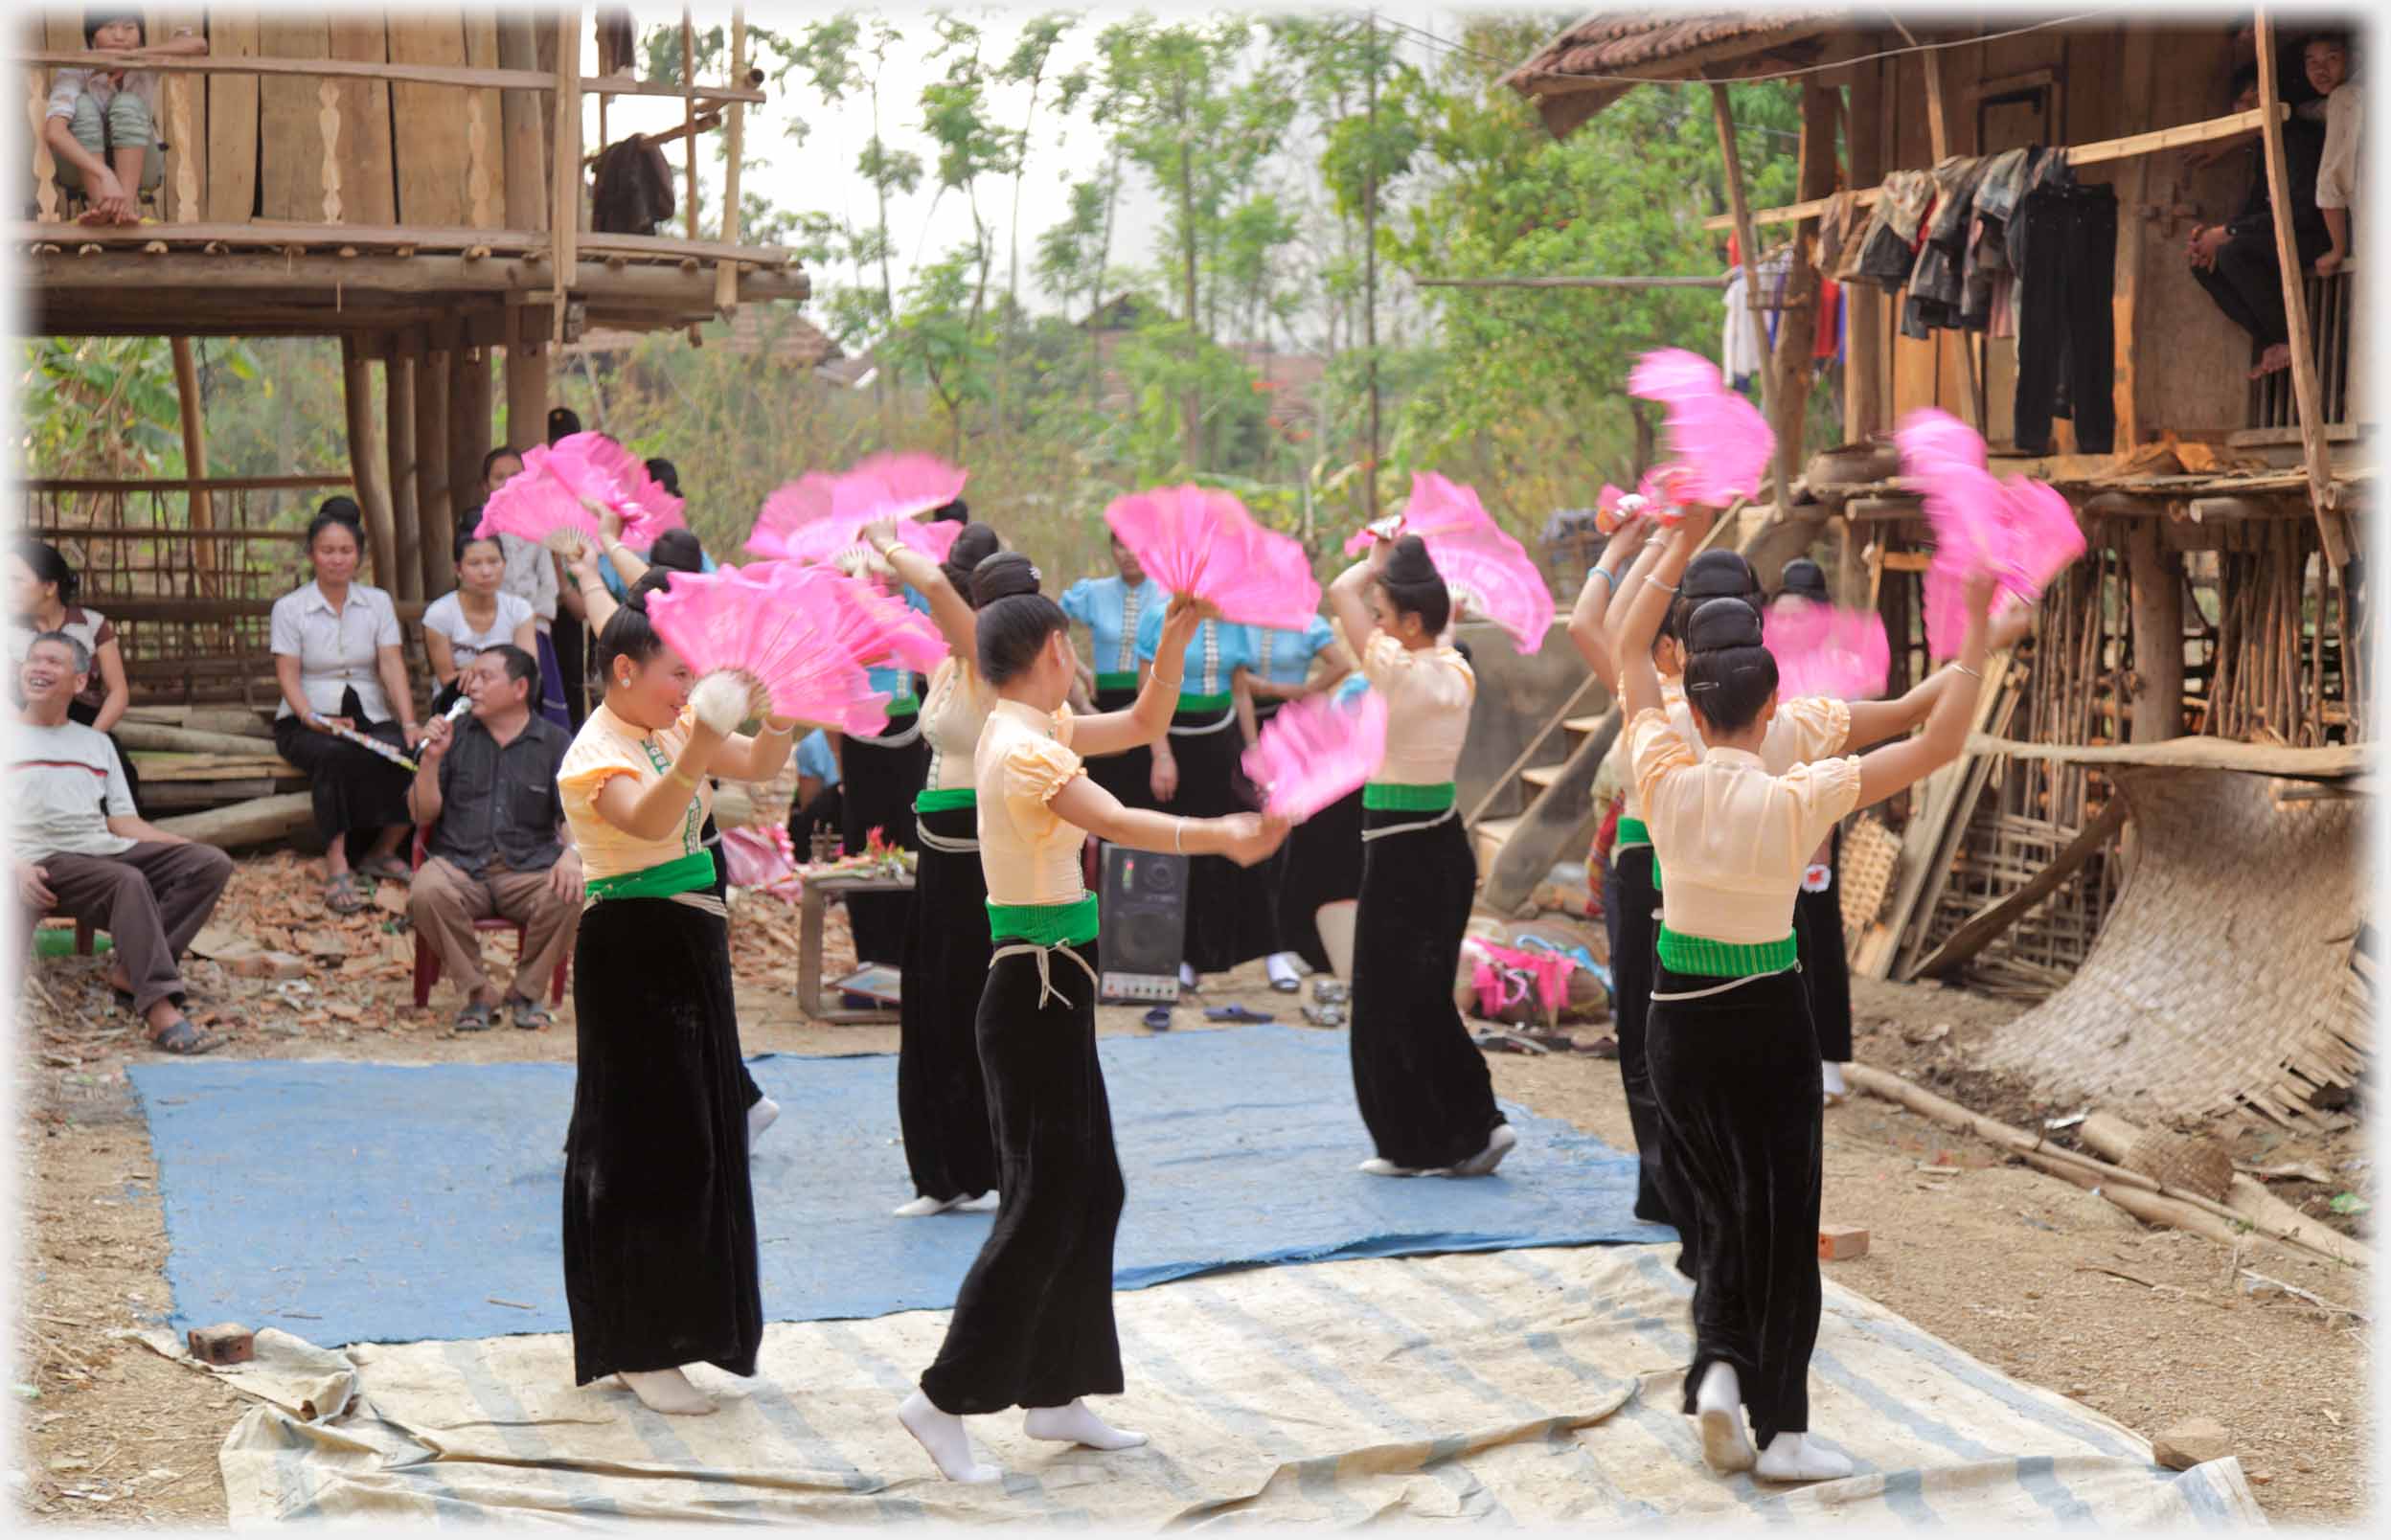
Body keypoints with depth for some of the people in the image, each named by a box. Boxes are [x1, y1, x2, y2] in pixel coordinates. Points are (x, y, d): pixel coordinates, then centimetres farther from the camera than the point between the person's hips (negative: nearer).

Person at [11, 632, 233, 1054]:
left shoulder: (96, 743, 27)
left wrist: (191, 847, 3)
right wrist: (17, 868, -17)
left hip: (107, 849, 6)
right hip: (44, 861, -5)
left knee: (213, 863, -16)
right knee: (128, 881, -35)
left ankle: (130, 972, -25)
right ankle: (161, 1011, -45)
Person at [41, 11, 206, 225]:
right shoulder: (73, 72, -25)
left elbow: (198, 44, -37)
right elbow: (53, 132, -43)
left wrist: (133, 55, -40)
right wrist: (106, 176, -56)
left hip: (138, 169, 1)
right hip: (84, 172, -1)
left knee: (128, 104, -27)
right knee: (84, 104, -28)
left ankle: (128, 203, -36)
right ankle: (99, 206, -32)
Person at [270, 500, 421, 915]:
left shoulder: (377, 602, 10)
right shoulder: (289, 608, 3)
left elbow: (392, 665, -1)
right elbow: (287, 675, -5)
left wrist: (409, 723, -16)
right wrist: (314, 720, -24)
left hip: (370, 717, 3)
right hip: (307, 721, -2)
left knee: (406, 752, -29)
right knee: (333, 754, -37)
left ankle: (383, 851, -7)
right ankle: (337, 868, -34)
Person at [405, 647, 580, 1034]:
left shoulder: (555, 743, 10)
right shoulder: (454, 736, 14)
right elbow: (423, 814, 11)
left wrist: (572, 855, -21)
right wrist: (430, 759, -5)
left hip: (530, 868, -1)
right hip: (459, 864, 1)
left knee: (568, 896, -33)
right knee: (426, 893, -33)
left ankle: (528, 991, -6)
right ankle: (477, 991, -13)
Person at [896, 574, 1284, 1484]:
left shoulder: (1036, 730, 10)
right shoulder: (1022, 749, -19)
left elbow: (1143, 726, 19)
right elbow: (1117, 823, -34)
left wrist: (1176, 640, 6)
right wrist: (1220, 836, -47)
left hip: (1052, 991, 10)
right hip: (1034, 993, -10)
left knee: (1090, 1193, 14)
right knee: (1044, 1202, -6)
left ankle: (1054, 1394, 21)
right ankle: (946, 1399, 0)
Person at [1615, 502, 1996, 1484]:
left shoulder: (1667, 778, -11)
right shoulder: (1798, 800, -18)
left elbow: (1629, 650, 2)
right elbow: (1939, 745, -15)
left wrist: (1683, 542, 5)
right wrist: (1976, 629, -10)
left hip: (1678, 1016, 3)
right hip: (1769, 1018, -3)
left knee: (1717, 1202, 19)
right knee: (1780, 1216, 7)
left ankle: (1720, 1364, 0)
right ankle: (1778, 1428, 8)